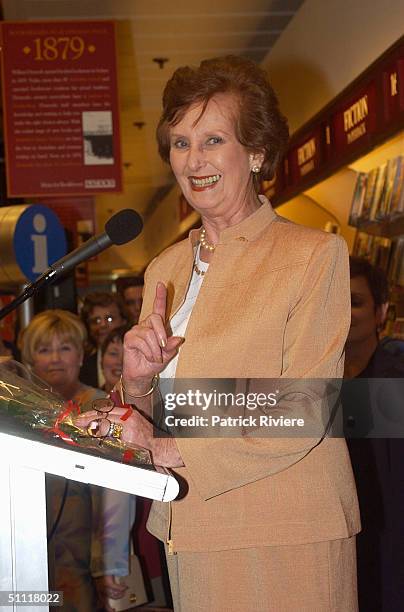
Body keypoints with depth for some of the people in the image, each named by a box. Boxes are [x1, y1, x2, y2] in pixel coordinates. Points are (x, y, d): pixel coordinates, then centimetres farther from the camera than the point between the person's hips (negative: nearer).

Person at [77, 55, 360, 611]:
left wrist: (170, 448, -20)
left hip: (284, 541, -5)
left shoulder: (316, 255, -7)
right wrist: (138, 382, -9)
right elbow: (149, 420, 13)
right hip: (191, 534, 5)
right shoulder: (164, 269, 11)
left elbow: (303, 412, -14)